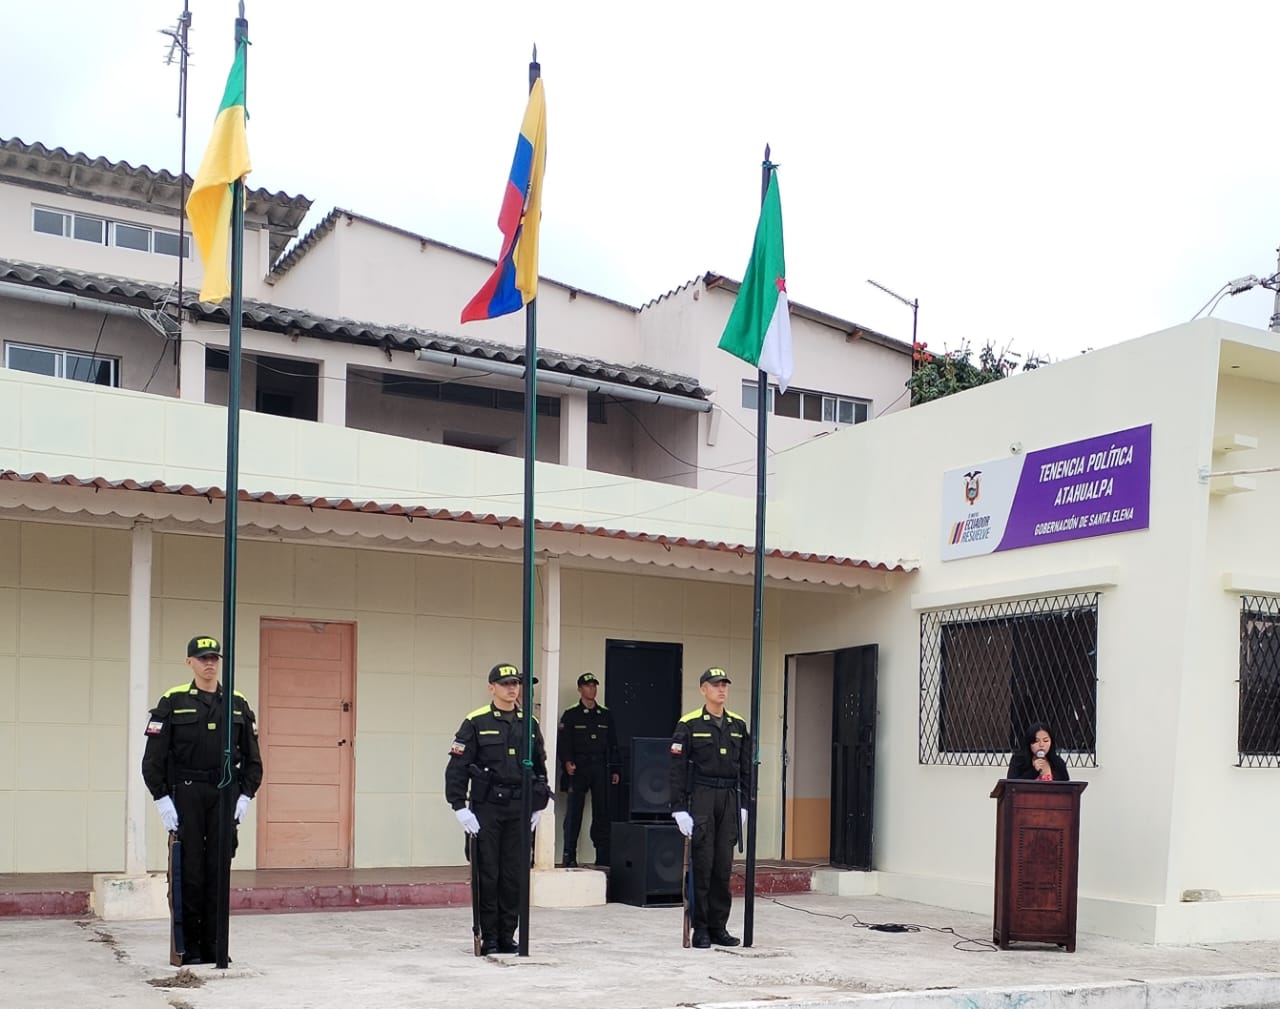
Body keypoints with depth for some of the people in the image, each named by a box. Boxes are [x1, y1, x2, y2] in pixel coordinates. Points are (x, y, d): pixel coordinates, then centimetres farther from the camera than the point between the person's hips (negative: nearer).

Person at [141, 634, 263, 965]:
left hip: (224, 796, 2)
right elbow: (153, 757, -3)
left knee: (218, 871, 3)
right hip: (185, 795, -2)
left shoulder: (238, 704, 7)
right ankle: (189, 945, 7)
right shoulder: (173, 702, 0)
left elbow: (252, 758, 10)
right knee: (190, 871, -1)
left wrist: (245, 796, -1)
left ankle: (213, 944, 10)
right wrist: (162, 798, -10)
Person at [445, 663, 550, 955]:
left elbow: (540, 766, 18)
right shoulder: (476, 723, -3)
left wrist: (538, 806, 14)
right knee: (487, 875, 1)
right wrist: (460, 807, -11)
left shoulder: (529, 723, 10)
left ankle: (507, 936, 14)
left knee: (515, 875, 4)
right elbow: (456, 768, -5)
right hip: (486, 809, -3)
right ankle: (489, 938, 10)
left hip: (519, 810, 3)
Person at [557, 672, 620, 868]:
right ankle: (570, 857, 0)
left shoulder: (606, 715, 15)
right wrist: (567, 762, -19)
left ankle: (603, 857, 7)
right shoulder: (571, 715, 4)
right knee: (574, 812, -4)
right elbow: (563, 742, -3)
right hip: (578, 769, -3)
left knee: (602, 813, 3)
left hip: (600, 769, 3)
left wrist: (615, 769, 11)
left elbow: (613, 744, 16)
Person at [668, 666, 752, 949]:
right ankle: (700, 928, 5)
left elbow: (746, 768, 14)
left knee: (724, 865, 5)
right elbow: (678, 769, -6)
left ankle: (718, 927, 13)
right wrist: (679, 808, -11)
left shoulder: (738, 725, 11)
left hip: (729, 799, 4)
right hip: (700, 798, -4)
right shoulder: (689, 724, -3)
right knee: (702, 864, -3)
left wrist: (743, 805, 7)